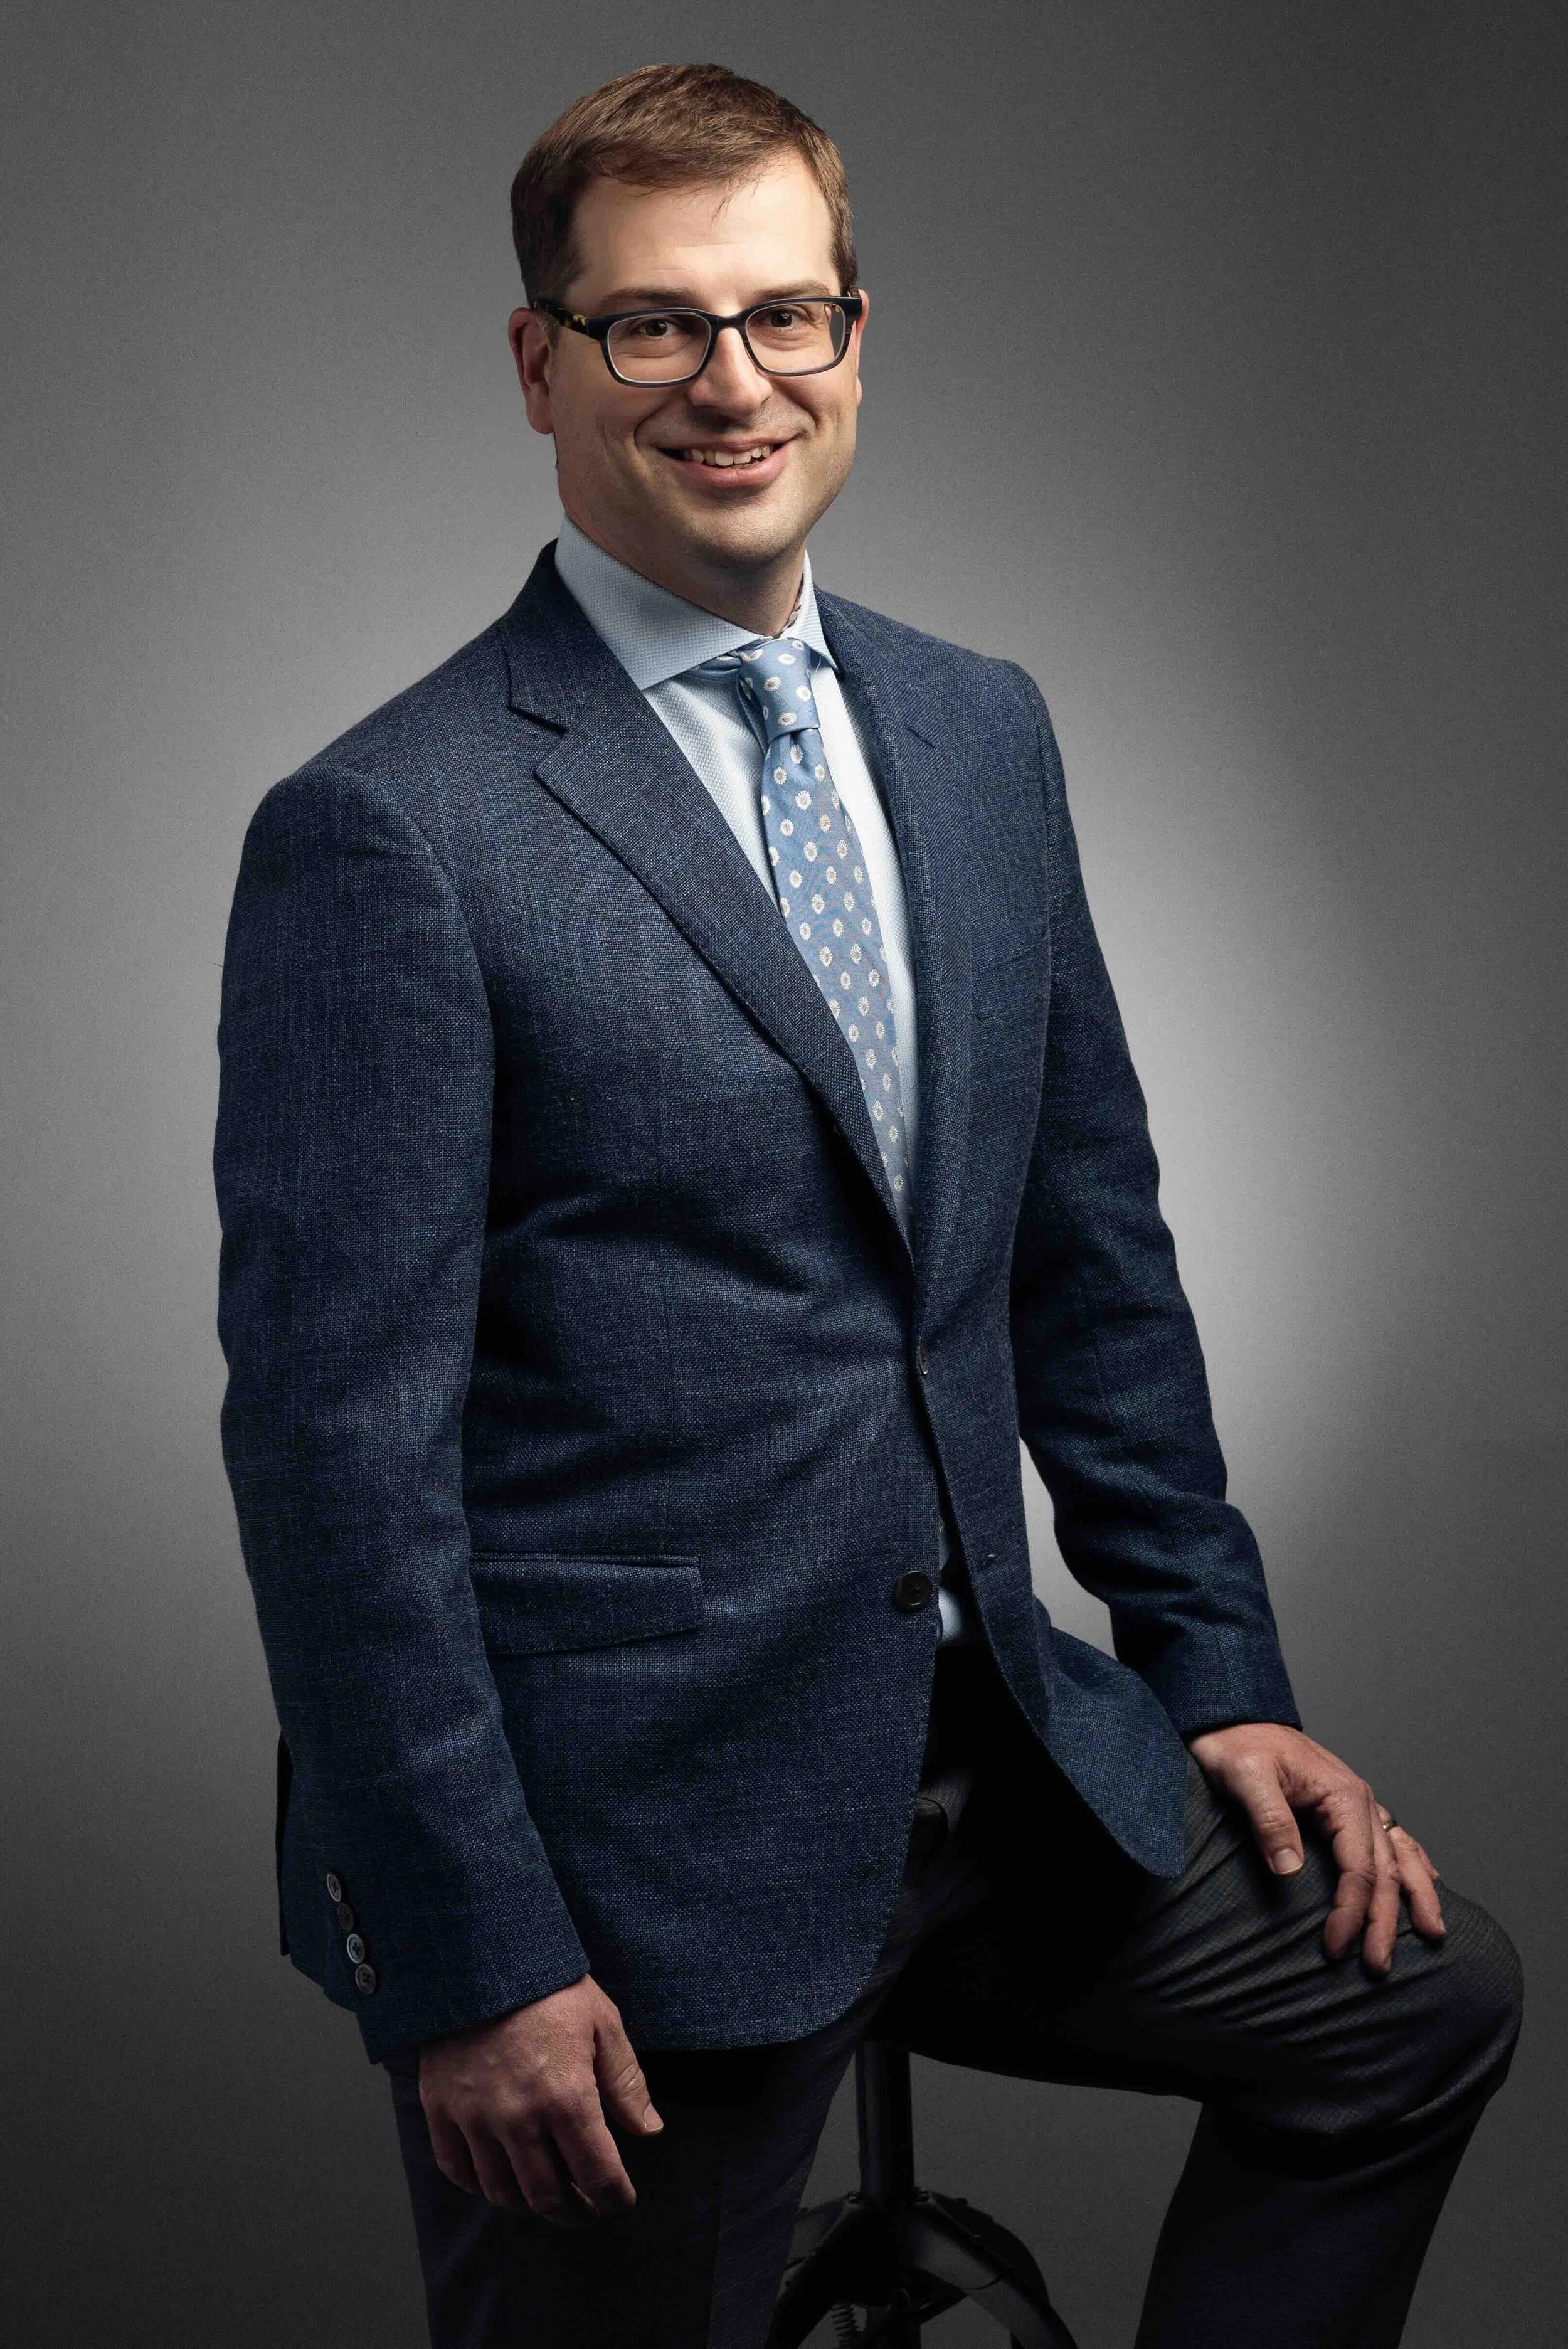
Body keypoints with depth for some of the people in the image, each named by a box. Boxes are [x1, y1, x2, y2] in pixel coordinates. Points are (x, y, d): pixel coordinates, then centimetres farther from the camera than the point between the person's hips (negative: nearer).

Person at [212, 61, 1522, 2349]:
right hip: (624, 1836, -6)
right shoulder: (387, 834, -14)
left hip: (990, 1746, 7)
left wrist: (1219, 1678, 12)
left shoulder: (982, 734, 8)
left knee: (1417, 1991, 12)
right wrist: (466, 1963, -16)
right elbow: (339, 1444, -16)